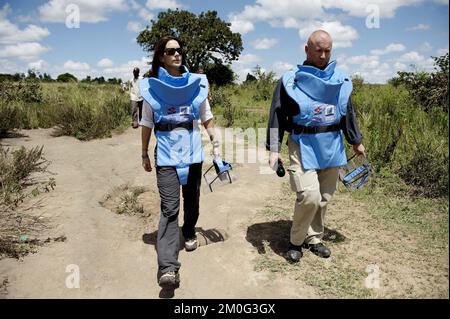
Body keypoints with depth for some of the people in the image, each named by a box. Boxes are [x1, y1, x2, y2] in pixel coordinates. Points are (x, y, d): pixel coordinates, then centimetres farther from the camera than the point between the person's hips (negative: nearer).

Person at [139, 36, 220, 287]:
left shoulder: (196, 83, 4)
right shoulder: (152, 87, 1)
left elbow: (207, 118, 10)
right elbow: (147, 124, 7)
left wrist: (216, 143, 3)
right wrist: (144, 155, 10)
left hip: (192, 151, 3)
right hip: (166, 154, -2)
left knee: (192, 200, 15)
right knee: (169, 208, -10)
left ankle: (189, 233, 44)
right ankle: (168, 267, -13)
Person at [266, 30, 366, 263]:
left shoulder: (341, 80, 8)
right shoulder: (290, 80, -5)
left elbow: (348, 113, 18)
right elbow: (277, 117, -5)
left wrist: (356, 142, 22)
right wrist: (274, 149, -12)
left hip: (332, 146, 5)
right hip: (303, 146, -5)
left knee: (324, 197, 11)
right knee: (309, 196, -14)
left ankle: (313, 238, 30)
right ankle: (296, 240, 10)